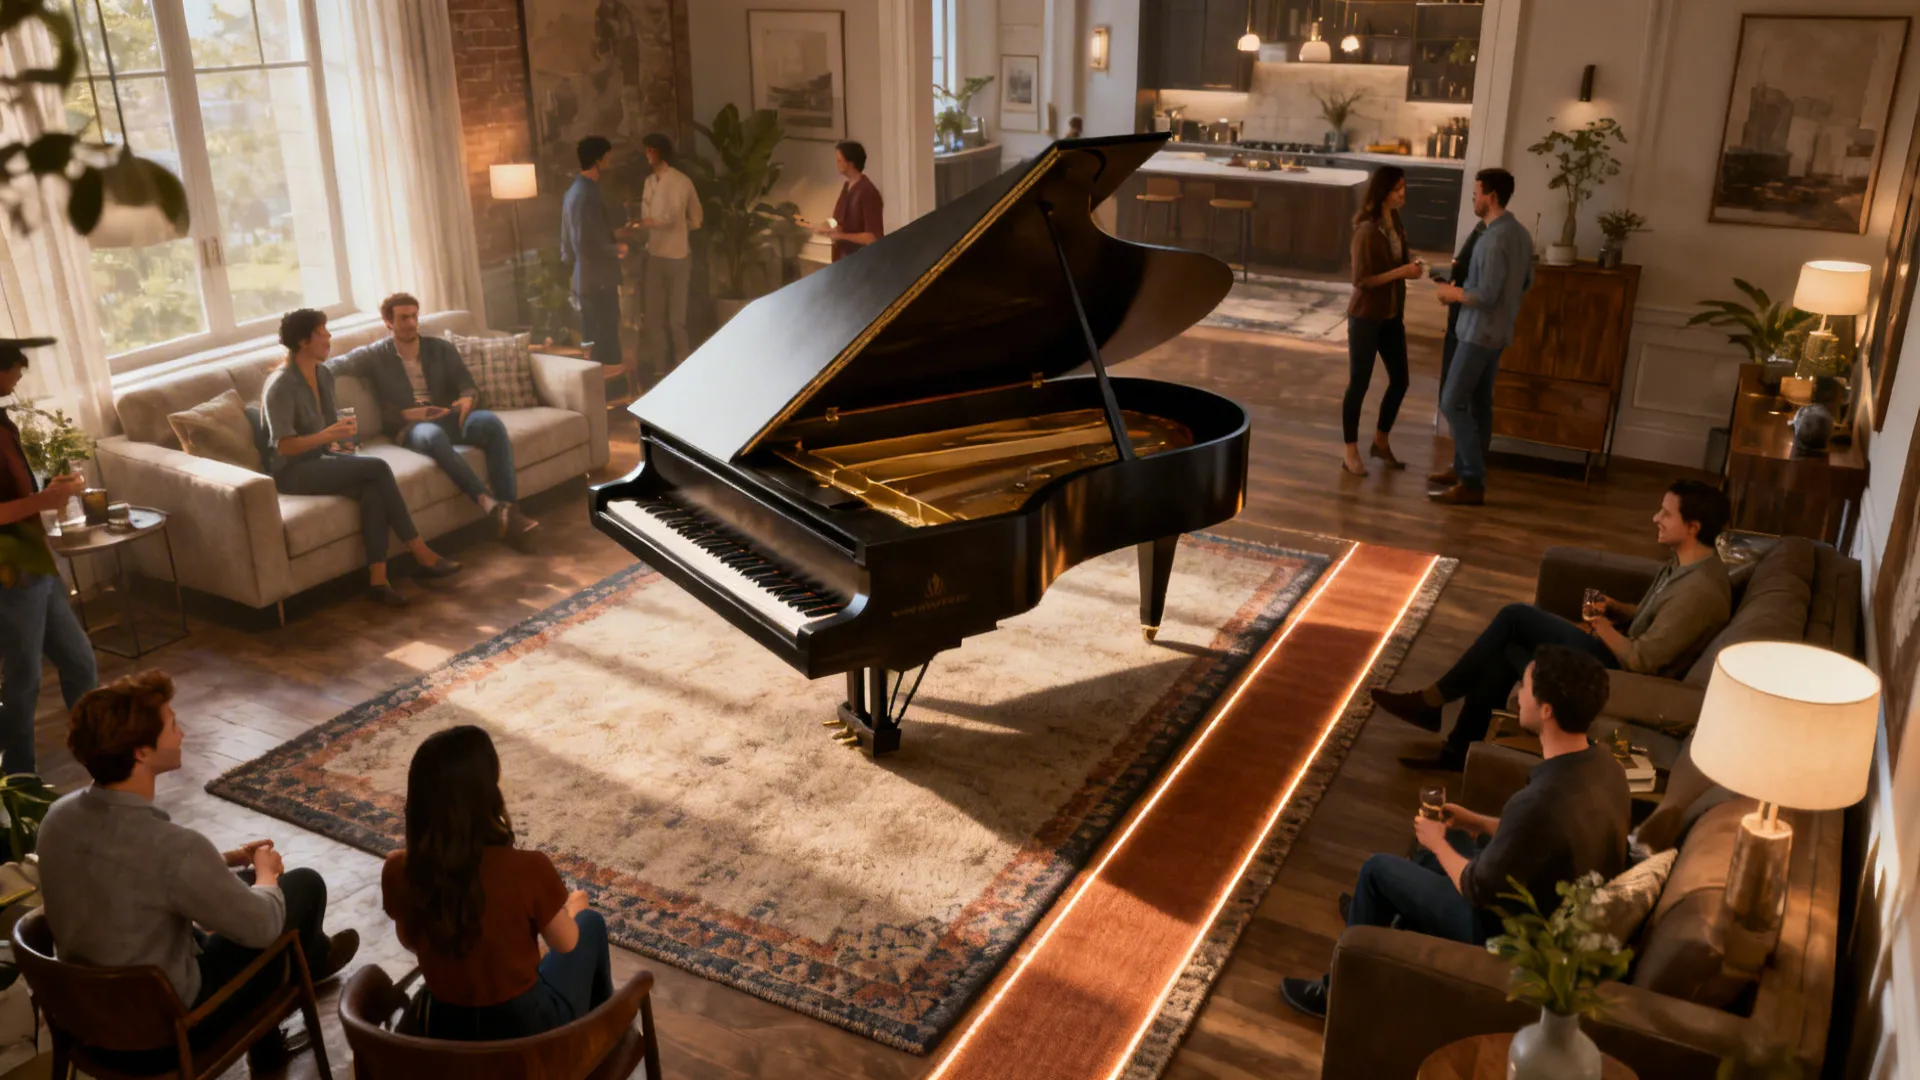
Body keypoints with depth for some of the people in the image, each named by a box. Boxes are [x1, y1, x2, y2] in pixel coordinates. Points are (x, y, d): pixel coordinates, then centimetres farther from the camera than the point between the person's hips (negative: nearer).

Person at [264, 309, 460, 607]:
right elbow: (284, 446, -20)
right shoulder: (280, 386, -16)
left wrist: (343, 428, -1)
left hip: (320, 460, 7)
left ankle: (378, 578, -31)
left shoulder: (324, 374, 9)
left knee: (372, 489, -26)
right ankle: (422, 555, -20)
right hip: (292, 472, -7)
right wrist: (329, 435, -25)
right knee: (378, 468, -24)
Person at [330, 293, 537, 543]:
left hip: (449, 419, 3)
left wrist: (467, 399, -14)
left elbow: (468, 386, 12)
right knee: (433, 434, -40)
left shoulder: (442, 348, 16)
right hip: (410, 427, -3)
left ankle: (510, 507, -37)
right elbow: (331, 367, -4)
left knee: (491, 422, -29)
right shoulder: (375, 355, 7)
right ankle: (491, 505, -50)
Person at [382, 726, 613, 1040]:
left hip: (447, 1033, 4)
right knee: (590, 923, 24)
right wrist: (571, 907, 12)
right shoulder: (528, 870, -31)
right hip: (526, 1029, -3)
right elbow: (565, 944, -11)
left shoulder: (398, 871, -19)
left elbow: (411, 942, 3)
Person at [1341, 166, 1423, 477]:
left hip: (1392, 315, 8)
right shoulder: (1367, 230, -19)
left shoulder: (1396, 224, 6)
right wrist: (1401, 272, -22)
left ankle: (1380, 442, 32)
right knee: (1358, 384, 2)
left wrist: (1411, 262, -1)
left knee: (1400, 380, 13)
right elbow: (1362, 280, -20)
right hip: (1365, 317, -8)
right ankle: (1351, 453, 13)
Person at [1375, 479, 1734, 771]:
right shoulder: (1687, 562, 6)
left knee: (1515, 617, -13)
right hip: (1627, 655, 10)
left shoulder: (1699, 589, -24)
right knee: (1507, 651, -2)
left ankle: (1432, 701, -2)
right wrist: (1618, 609, 4)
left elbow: (1643, 660, -24)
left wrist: (1605, 629, -7)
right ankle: (1460, 748, 4)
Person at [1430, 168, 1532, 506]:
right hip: (1499, 331, 10)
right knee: (1479, 402, 16)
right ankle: (1465, 468, 27)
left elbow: (1485, 296, -26)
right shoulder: (1520, 233, 8)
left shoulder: (1494, 239, -23)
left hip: (1480, 333, -10)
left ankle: (1472, 483, -8)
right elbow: (1526, 283, 19)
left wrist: (1453, 293, -9)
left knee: (1453, 403, -7)